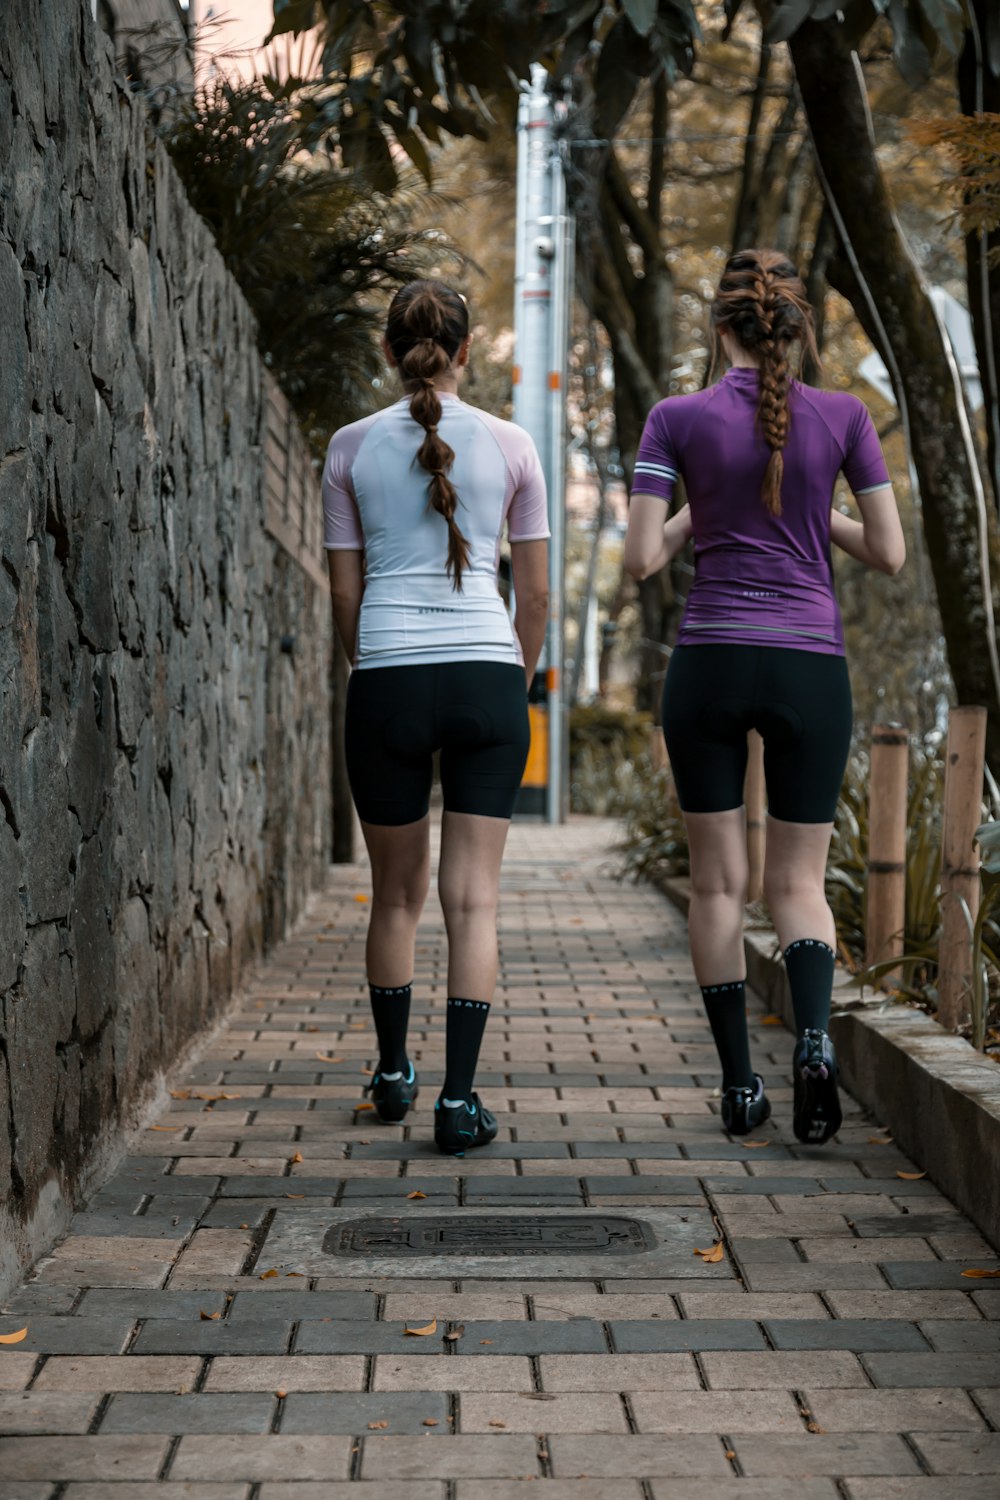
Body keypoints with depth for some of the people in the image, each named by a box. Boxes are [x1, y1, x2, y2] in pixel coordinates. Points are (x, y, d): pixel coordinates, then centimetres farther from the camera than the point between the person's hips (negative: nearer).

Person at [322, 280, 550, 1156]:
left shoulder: (352, 448, 4)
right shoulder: (511, 446, 3)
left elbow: (345, 591, 6)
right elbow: (536, 591, 7)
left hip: (387, 682, 1)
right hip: (486, 675, -1)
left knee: (397, 893, 15)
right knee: (472, 897, 1)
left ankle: (393, 1074, 30)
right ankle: (458, 1099, -5)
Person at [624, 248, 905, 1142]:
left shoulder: (677, 420, -2)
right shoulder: (843, 416, 0)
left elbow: (641, 561, -4)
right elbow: (889, 554, 1)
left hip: (709, 666, 0)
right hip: (810, 667, 0)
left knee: (719, 882, 10)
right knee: (799, 883, 8)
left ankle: (740, 1084, 9)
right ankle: (813, 1039, -19)